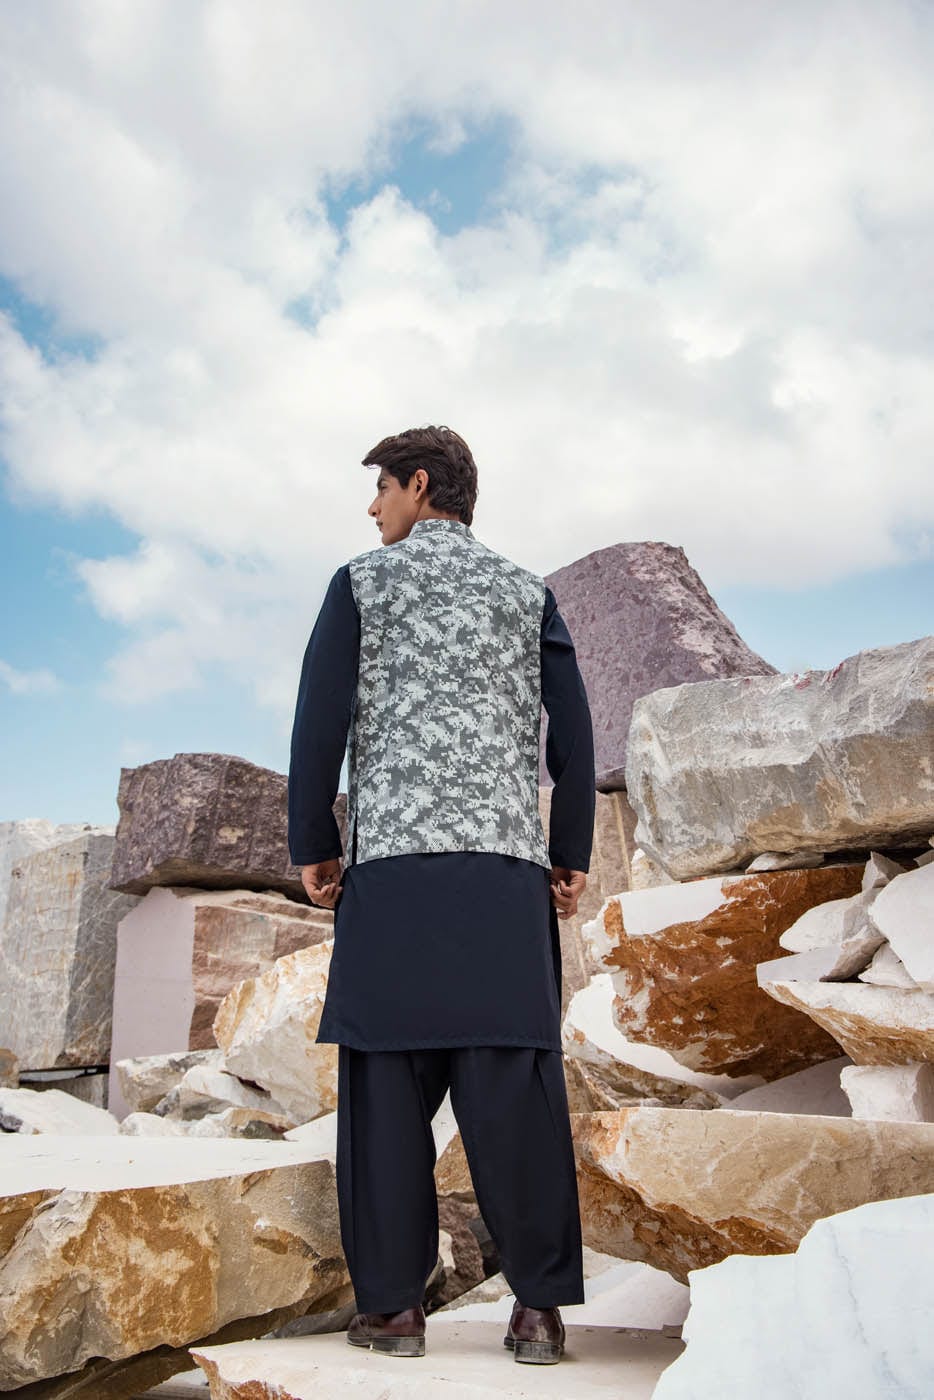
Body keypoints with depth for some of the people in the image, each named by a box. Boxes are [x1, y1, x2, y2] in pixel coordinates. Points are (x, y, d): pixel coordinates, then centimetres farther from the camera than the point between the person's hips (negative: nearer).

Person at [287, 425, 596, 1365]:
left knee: (386, 1081, 3)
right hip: (507, 865, 2)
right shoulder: (528, 593, 15)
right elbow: (572, 734, 8)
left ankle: (392, 1303, 8)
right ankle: (539, 1305, 5)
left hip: (391, 862, -2)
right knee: (514, 1084, 1)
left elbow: (321, 721, 1)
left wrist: (312, 847, 7)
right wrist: (571, 855, 13)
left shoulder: (362, 581, 9)